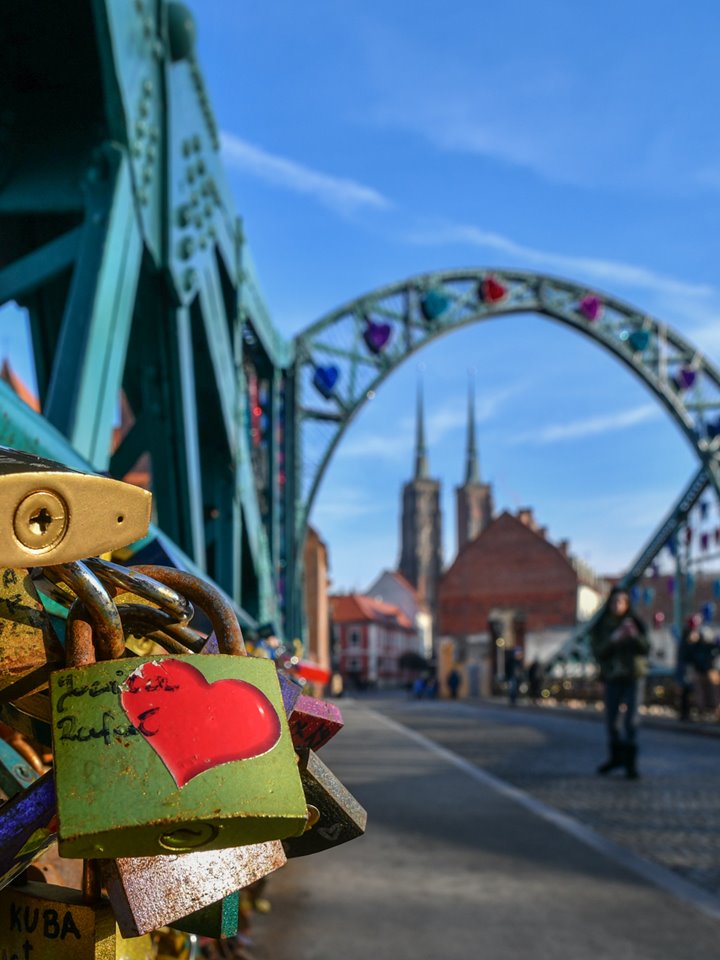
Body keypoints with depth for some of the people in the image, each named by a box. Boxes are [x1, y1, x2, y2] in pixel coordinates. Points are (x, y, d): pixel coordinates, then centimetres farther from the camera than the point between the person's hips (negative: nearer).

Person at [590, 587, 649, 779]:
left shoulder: (635, 623, -1)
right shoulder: (601, 626, 1)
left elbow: (645, 649, -7)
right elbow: (597, 651, -6)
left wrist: (635, 636, -25)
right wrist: (612, 640, -21)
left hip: (632, 676, -2)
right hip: (612, 677, 2)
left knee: (631, 720, -7)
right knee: (611, 718, 10)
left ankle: (630, 761, -1)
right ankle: (616, 756, 29)